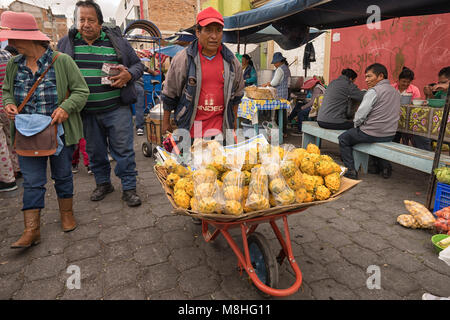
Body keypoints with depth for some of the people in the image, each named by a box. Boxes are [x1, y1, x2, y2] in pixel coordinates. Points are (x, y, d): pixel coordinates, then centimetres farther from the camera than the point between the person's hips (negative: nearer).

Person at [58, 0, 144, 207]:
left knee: (123, 149, -1)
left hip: (117, 109, -2)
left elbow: (138, 65, 9)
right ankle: (103, 184, 32)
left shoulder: (116, 40, 4)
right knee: (95, 151, 13)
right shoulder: (67, 43, 9)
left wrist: (128, 75, -13)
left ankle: (129, 188, 12)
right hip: (86, 112, 3)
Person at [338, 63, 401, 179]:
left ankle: (351, 171, 5)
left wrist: (356, 125, 3)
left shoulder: (374, 91, -15)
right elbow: (397, 113, 20)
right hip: (390, 135, 8)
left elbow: (360, 115, -19)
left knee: (343, 139, 9)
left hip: (372, 134, -8)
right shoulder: (396, 92, 11)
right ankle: (384, 166, 29)